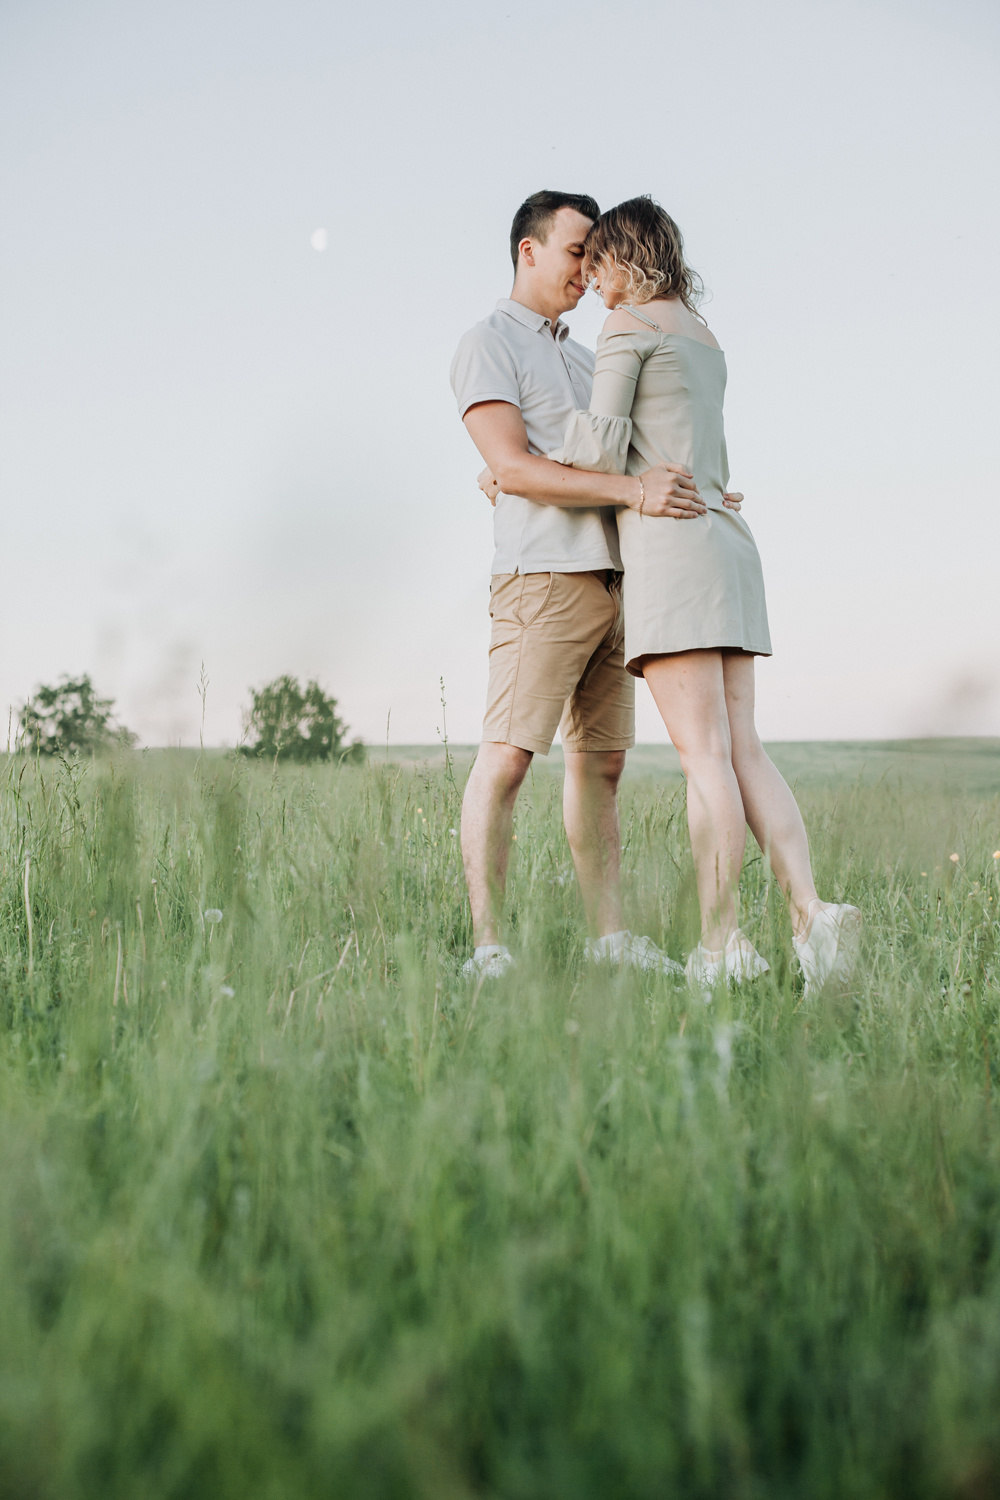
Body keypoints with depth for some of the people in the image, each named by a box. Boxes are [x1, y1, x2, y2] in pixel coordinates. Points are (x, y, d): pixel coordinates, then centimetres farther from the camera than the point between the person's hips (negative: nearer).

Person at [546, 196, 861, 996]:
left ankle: (722, 945, -10)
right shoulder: (705, 337, 24)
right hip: (728, 544, 8)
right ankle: (812, 914, -10)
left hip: (670, 547, -8)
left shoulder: (628, 325, -2)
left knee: (705, 755, -10)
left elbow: (604, 448, -10)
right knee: (743, 750, 3)